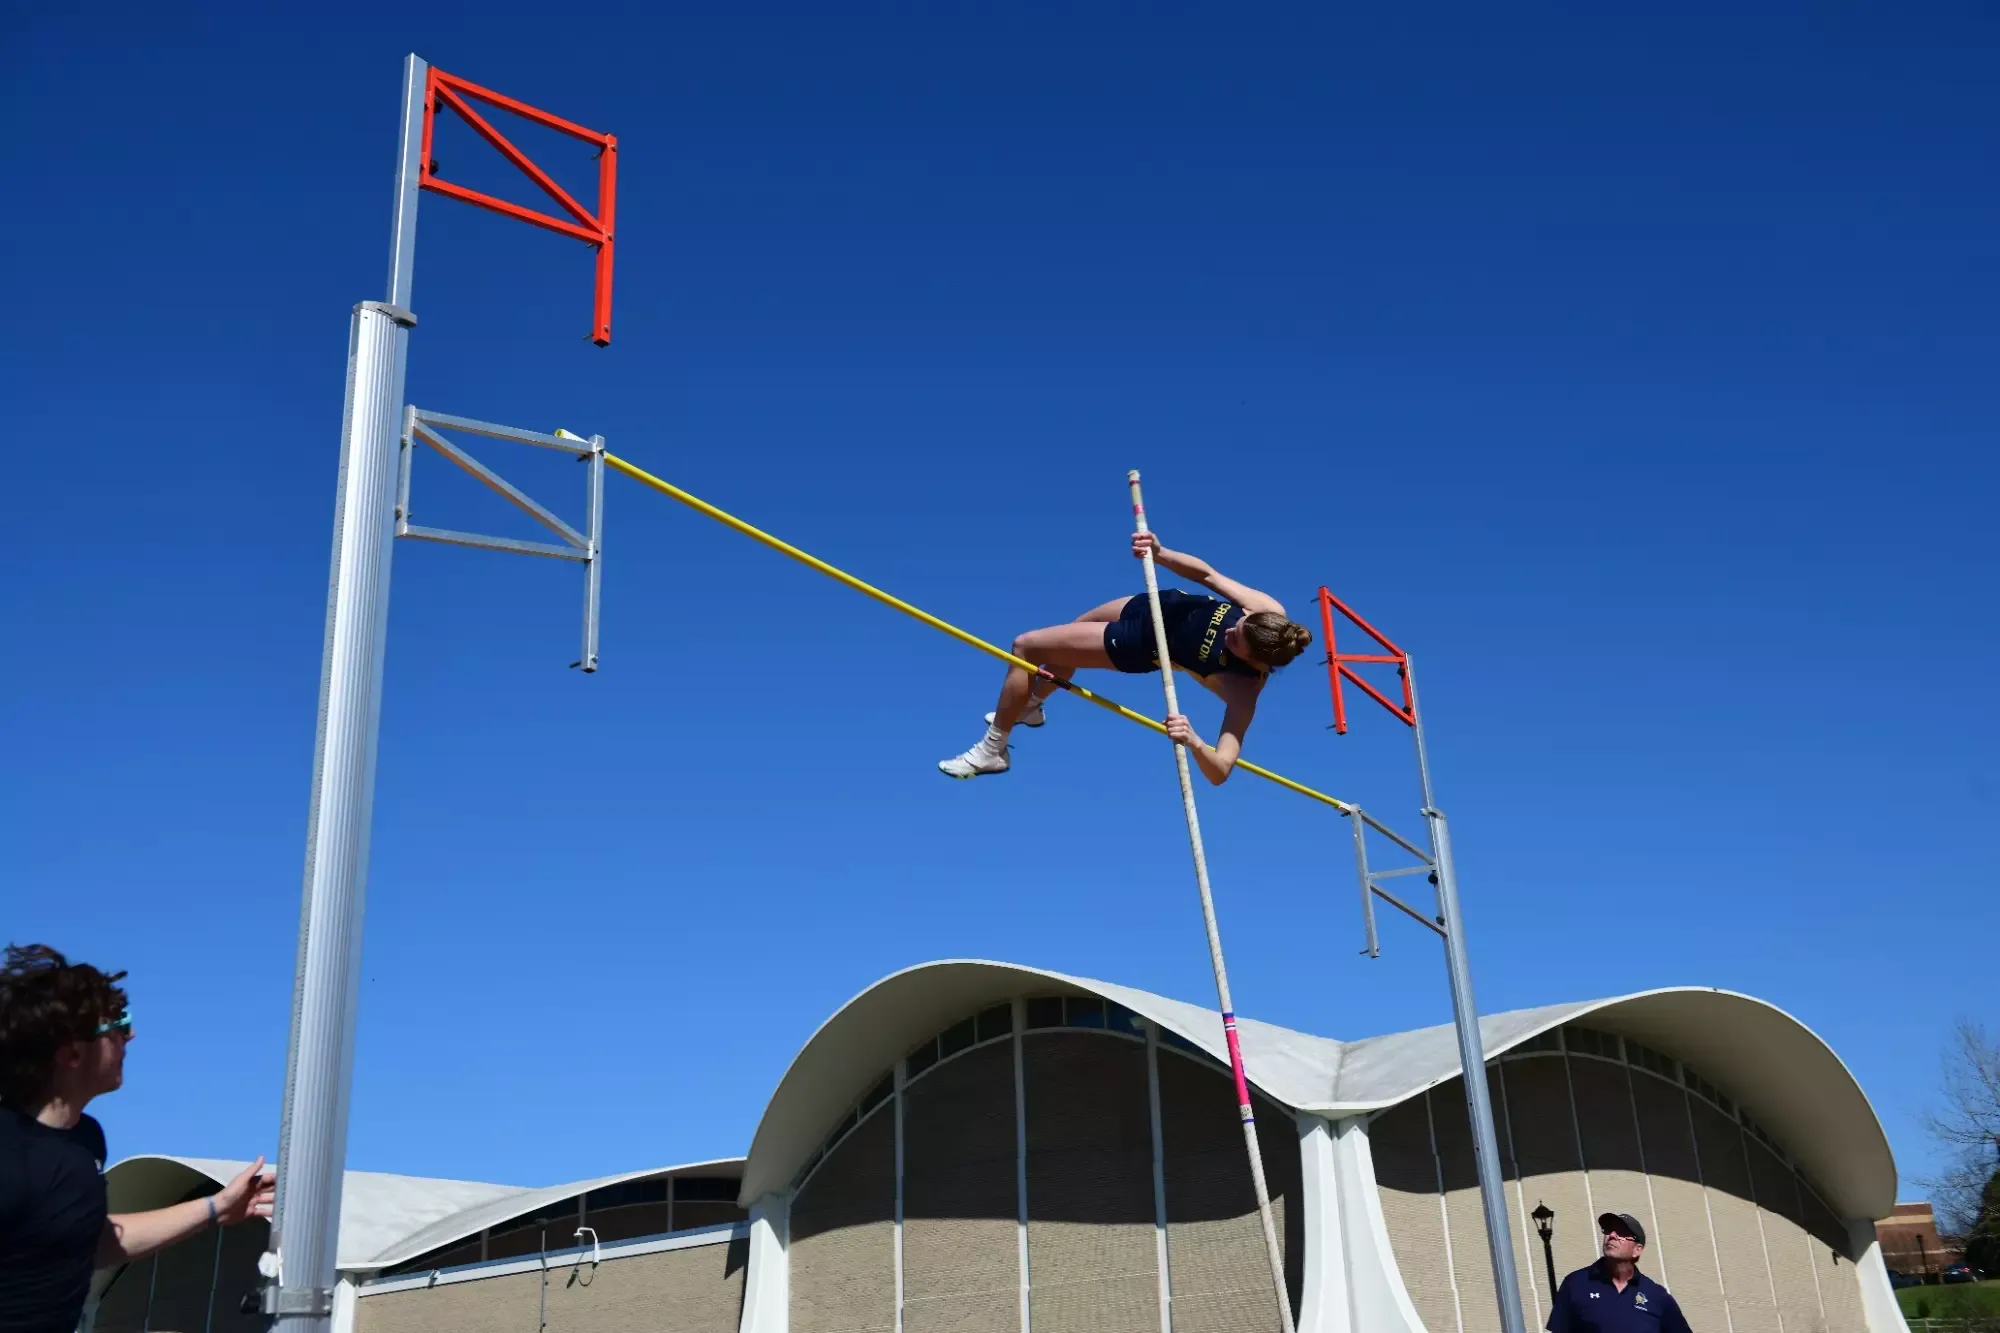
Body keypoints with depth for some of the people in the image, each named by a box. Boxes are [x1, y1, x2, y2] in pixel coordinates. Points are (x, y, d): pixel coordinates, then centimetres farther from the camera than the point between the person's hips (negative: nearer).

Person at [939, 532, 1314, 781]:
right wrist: (1160, 552, -35)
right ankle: (1029, 708, 64)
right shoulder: (1268, 612, -28)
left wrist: (1194, 741, -64)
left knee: (1026, 647, -4)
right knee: (1071, 633, 30)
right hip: (1160, 604, 6)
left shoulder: (1244, 688, -37)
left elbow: (1221, 770, -44)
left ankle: (992, 751, 22)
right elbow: (1209, 575, -20)